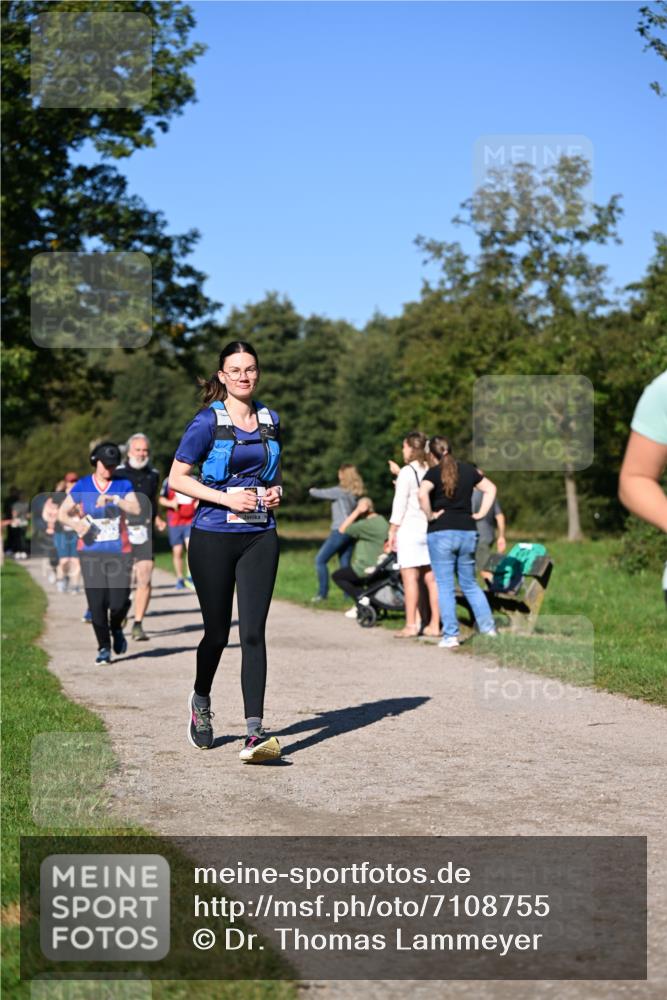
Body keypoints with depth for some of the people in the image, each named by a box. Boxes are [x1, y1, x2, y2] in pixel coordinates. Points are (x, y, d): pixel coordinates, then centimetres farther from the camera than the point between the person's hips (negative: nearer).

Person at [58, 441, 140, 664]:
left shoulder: (123, 485, 5)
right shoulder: (81, 487, 5)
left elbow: (136, 509, -11)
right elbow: (62, 513, 6)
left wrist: (114, 499, -25)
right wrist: (76, 524, -13)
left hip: (119, 552, 0)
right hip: (91, 552, 0)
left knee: (119, 601, -7)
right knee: (96, 602, -5)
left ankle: (116, 629, 27)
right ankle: (104, 647, 10)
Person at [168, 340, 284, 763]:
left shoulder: (271, 420, 10)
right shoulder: (208, 422, -4)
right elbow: (177, 478, -4)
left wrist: (276, 490, 2)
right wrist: (226, 497, -15)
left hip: (260, 537, 3)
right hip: (214, 537, -3)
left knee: (253, 632, -8)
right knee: (217, 631, 7)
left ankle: (255, 732, -12)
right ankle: (201, 702, 37)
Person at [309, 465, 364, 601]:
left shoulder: (339, 491, -10)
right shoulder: (355, 493, 10)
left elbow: (315, 494, -5)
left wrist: (312, 490, 19)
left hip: (339, 530, -7)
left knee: (320, 560, -1)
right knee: (345, 564, 8)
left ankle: (322, 593, -4)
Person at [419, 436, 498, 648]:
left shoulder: (434, 472, -7)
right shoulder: (468, 469, 8)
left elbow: (422, 494, -25)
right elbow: (490, 488, 16)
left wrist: (430, 515, -12)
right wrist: (481, 513, 12)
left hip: (441, 533, -5)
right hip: (468, 531, 5)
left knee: (445, 587, 1)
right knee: (470, 584, 17)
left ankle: (450, 635, -1)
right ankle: (488, 627, 14)